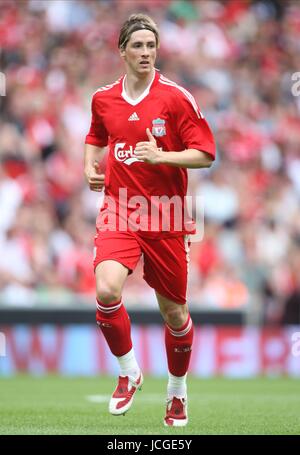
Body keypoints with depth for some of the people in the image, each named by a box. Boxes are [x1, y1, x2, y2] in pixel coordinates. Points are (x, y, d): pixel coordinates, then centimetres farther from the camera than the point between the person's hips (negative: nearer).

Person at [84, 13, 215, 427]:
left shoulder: (176, 98, -6)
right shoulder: (103, 99, 5)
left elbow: (205, 154, -7)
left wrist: (162, 156, -21)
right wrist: (91, 167, 6)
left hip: (165, 218, -1)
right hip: (118, 212, 2)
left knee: (174, 311, 7)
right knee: (106, 289, -23)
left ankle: (177, 391, 31)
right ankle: (128, 372, 0)